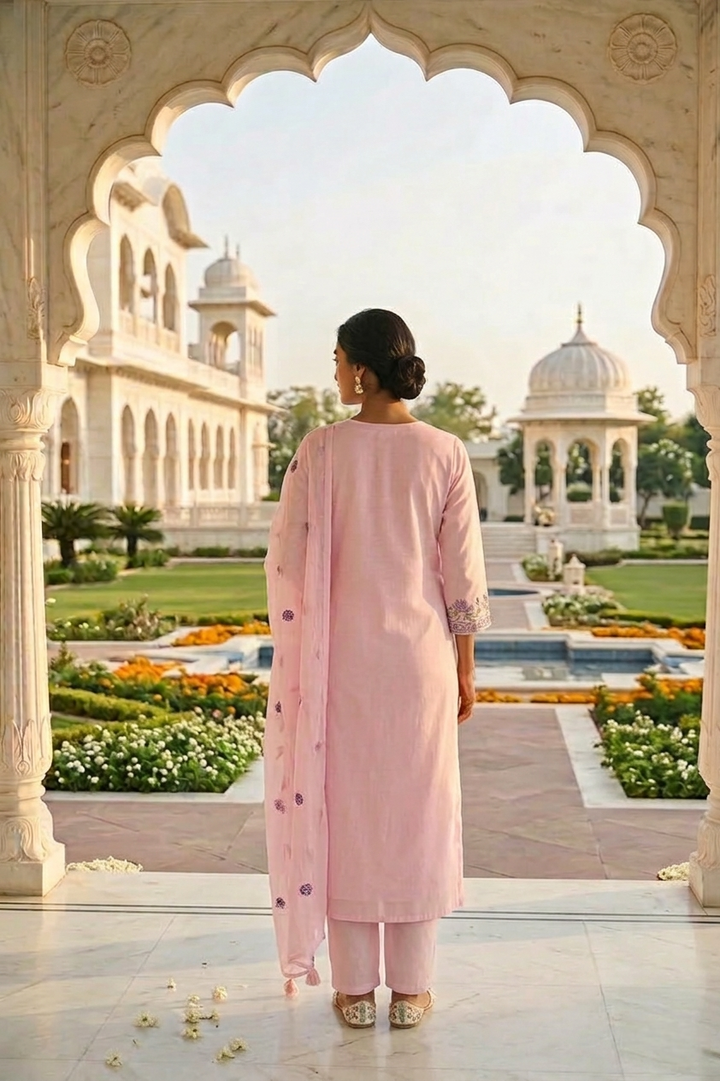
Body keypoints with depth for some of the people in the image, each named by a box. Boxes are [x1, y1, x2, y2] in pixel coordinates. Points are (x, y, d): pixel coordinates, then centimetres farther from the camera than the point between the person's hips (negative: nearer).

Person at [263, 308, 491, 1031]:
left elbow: (286, 557, -5)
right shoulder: (444, 453, -4)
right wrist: (465, 666, 6)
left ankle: (355, 990, 17)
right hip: (421, 653, 1)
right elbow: (463, 572, -3)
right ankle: (410, 989, 18)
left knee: (344, 811, 9)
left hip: (342, 657, 0)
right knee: (418, 811, 10)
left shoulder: (321, 448, -7)